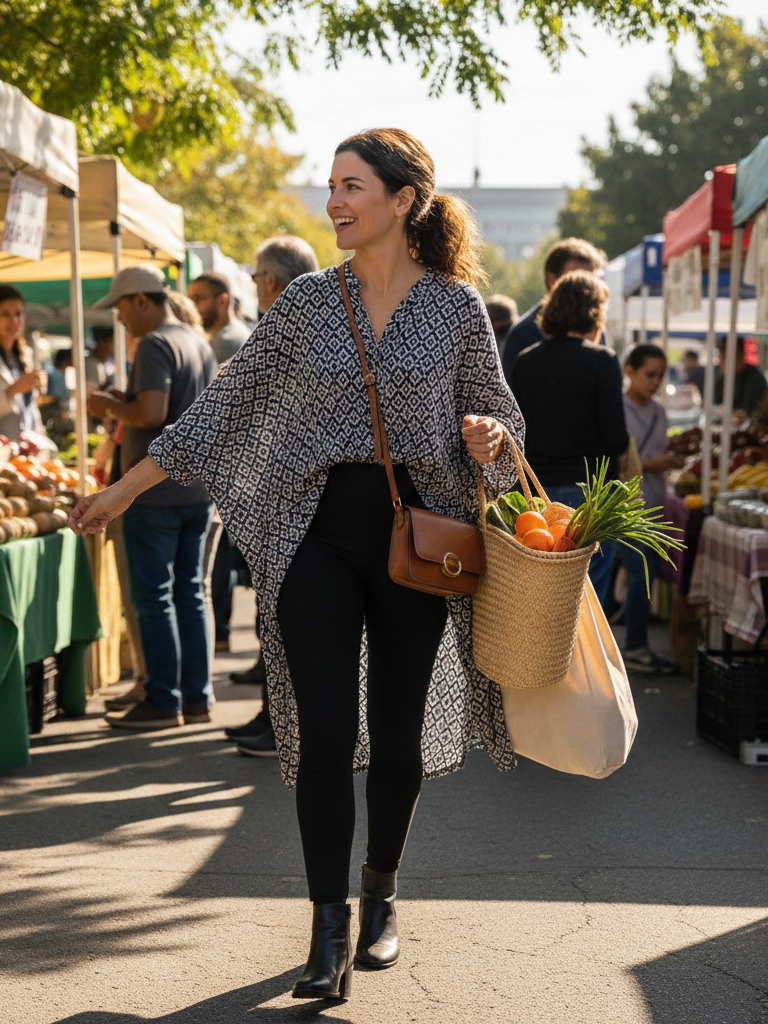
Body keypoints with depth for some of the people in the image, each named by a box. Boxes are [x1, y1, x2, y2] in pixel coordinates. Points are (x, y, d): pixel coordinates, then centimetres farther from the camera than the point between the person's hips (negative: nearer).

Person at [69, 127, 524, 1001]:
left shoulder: (457, 307, 1)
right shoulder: (307, 301, 4)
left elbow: (494, 415, 10)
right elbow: (226, 403, 6)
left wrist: (487, 439, -16)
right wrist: (125, 489, 5)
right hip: (319, 530, 0)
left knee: (398, 729, 8)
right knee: (325, 730, -6)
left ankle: (380, 896, 29)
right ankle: (329, 931, 3)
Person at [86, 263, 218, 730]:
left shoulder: (155, 345, -13)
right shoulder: (201, 344, 14)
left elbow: (152, 414, -24)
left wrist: (110, 406, -6)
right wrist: (127, 403, 17)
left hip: (156, 490, -8)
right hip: (198, 486, 8)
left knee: (154, 596, -1)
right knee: (190, 593, 12)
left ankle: (163, 702, 2)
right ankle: (197, 698, 15)